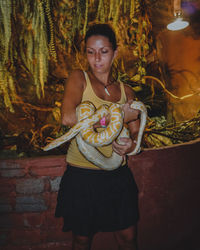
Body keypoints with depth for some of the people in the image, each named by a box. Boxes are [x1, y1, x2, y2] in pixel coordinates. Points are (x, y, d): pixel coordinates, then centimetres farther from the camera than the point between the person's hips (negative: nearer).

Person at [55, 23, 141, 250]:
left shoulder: (125, 91, 6)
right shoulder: (79, 78, -6)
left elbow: (136, 133, 9)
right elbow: (68, 118, -25)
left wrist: (131, 144, -15)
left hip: (117, 175, 3)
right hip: (82, 175, -3)